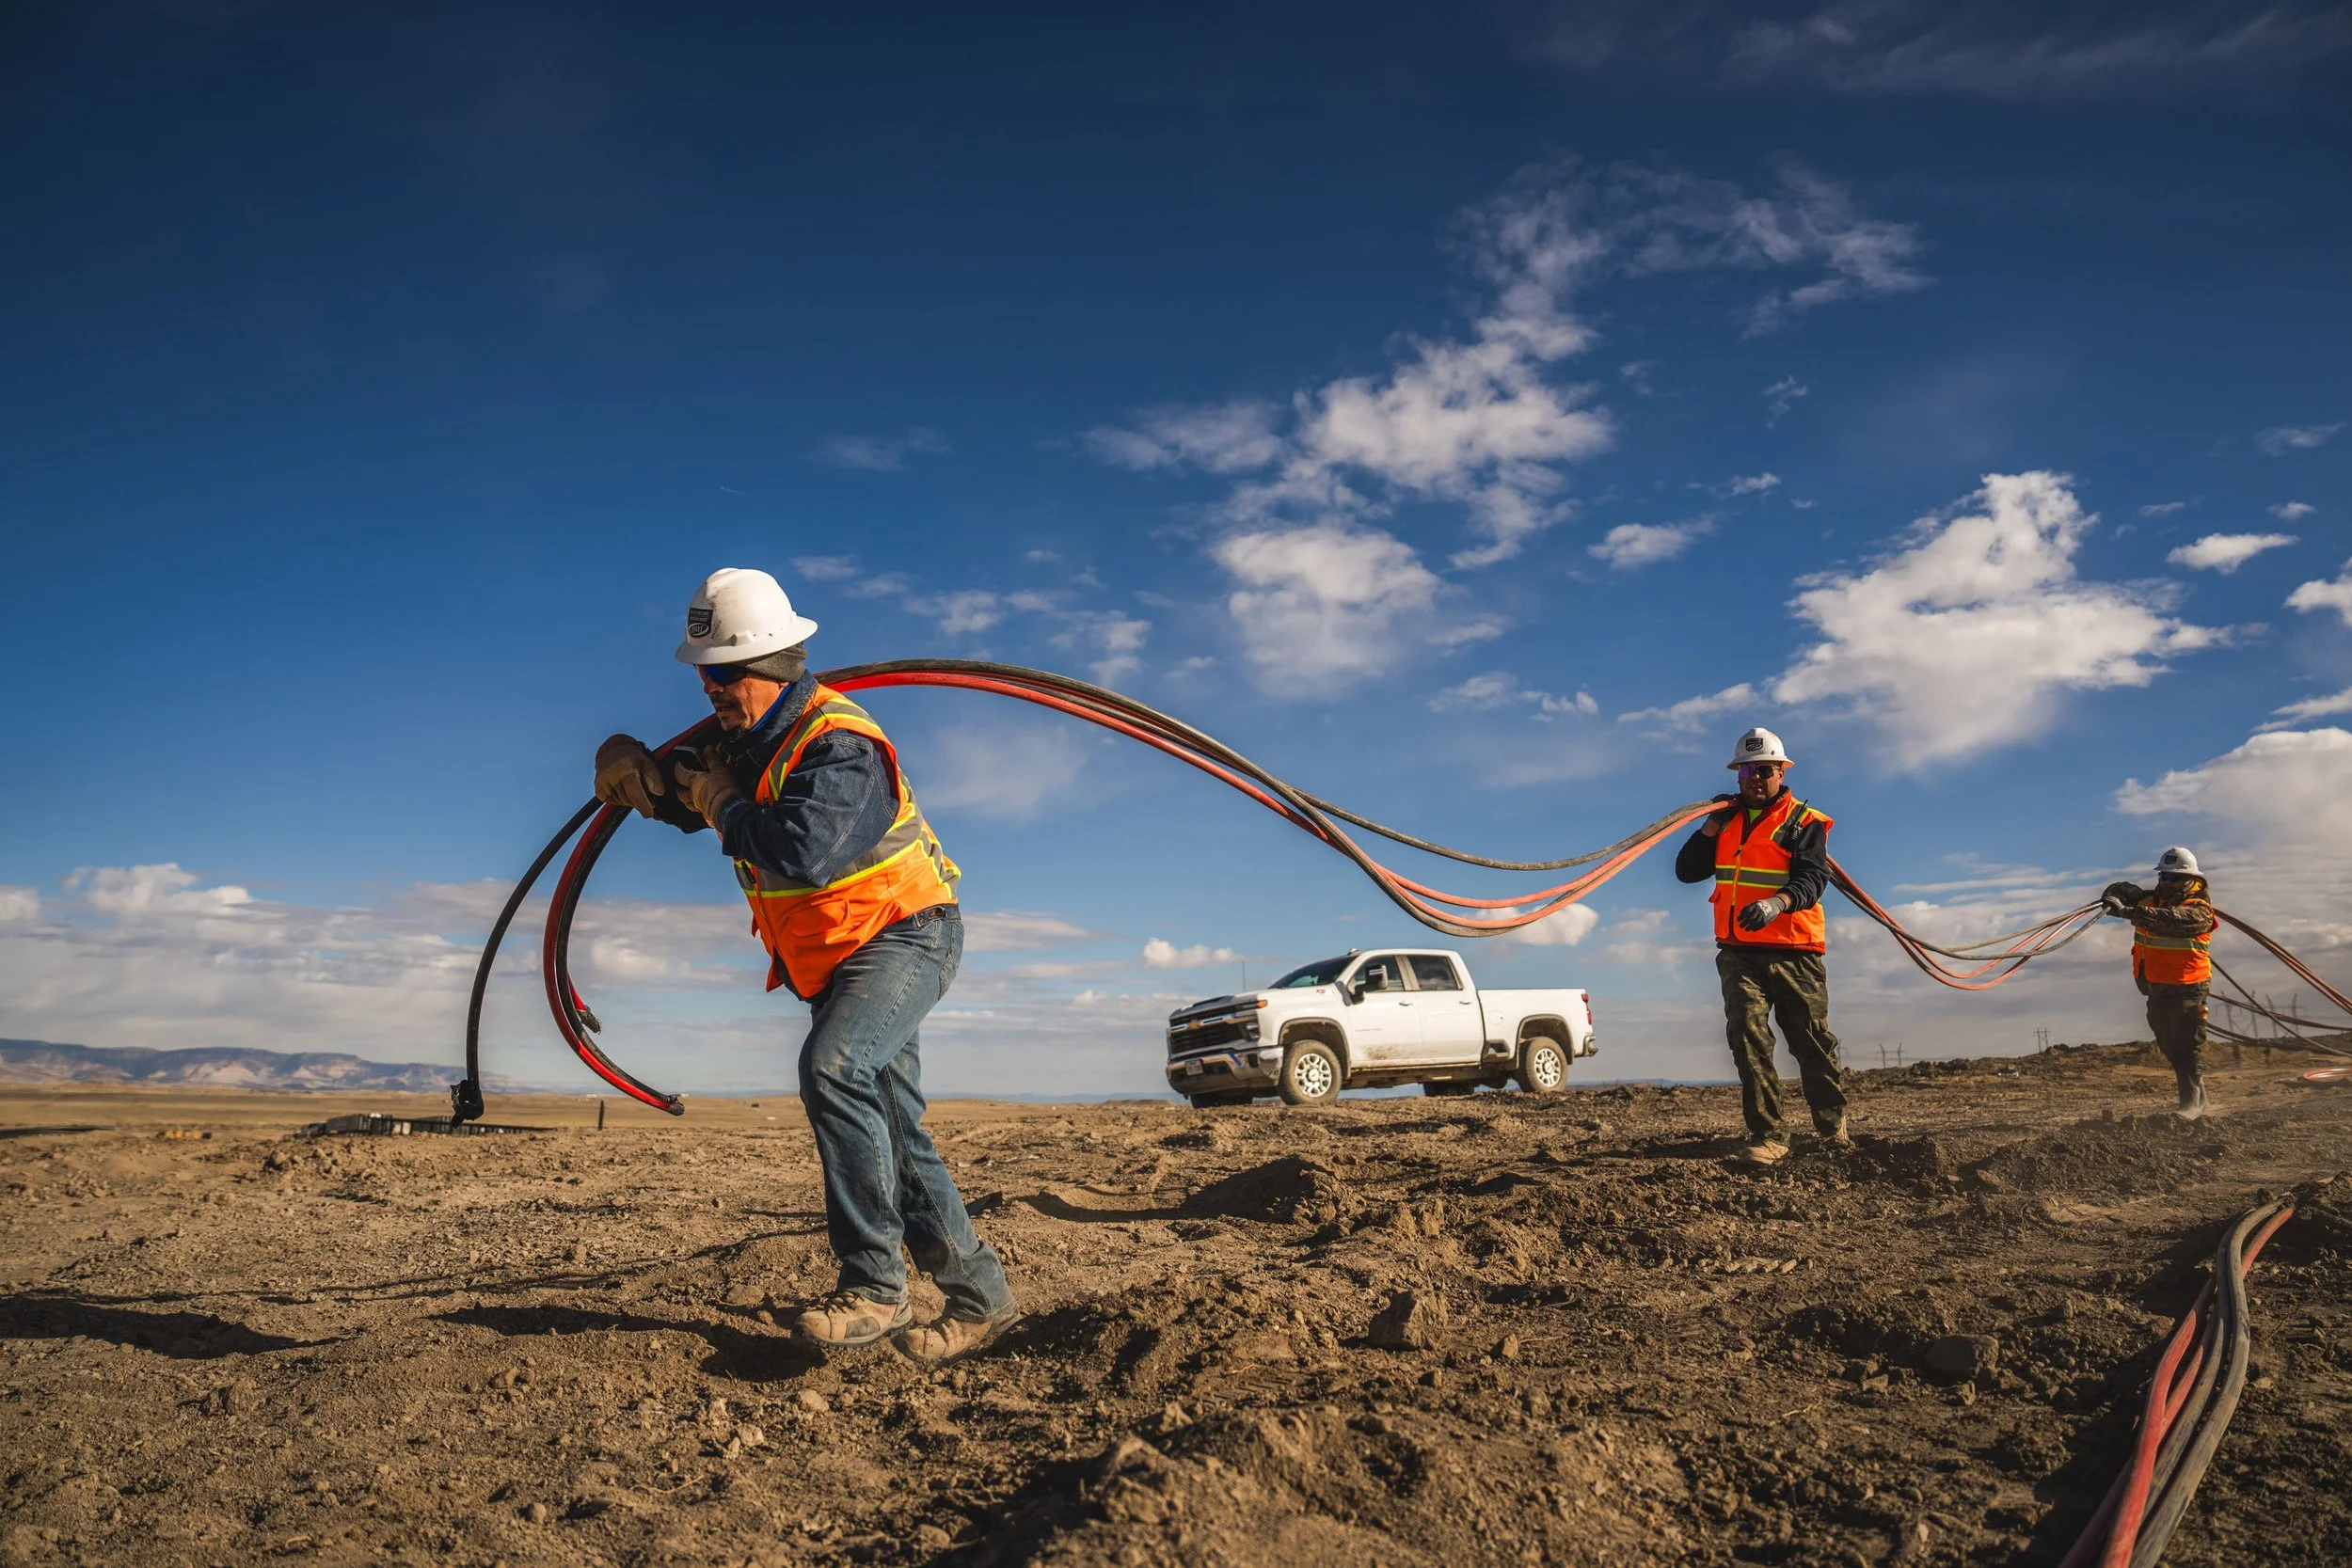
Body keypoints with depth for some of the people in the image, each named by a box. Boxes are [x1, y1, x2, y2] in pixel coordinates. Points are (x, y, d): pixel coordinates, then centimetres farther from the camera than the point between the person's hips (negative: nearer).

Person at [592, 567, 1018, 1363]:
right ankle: (978, 1295, 15)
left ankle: (874, 1286, -25)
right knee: (892, 1131, 8)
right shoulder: (747, 738, 5)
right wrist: (640, 774, -4)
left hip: (904, 937, -10)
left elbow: (803, 851, -39)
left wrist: (720, 802, -22)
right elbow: (694, 802, 19)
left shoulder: (837, 745, -24)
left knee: (834, 1067, -32)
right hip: (835, 958, 10)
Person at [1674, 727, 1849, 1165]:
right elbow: (1687, 871, 10)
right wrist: (1712, 823, -2)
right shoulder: (1727, 821, 14)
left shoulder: (1804, 823, 0)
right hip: (1739, 952, 3)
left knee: (1812, 1042, 8)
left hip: (1793, 953, -3)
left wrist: (1776, 903, -38)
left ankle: (1833, 1124, 30)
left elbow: (1813, 879, -17)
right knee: (1747, 1032, -12)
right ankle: (1766, 1134, -10)